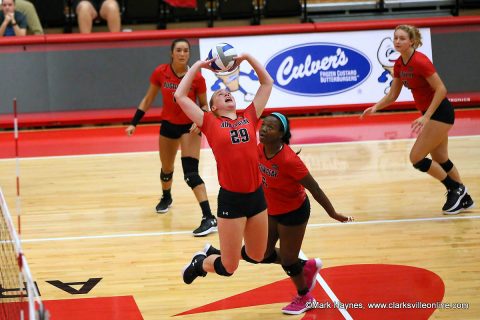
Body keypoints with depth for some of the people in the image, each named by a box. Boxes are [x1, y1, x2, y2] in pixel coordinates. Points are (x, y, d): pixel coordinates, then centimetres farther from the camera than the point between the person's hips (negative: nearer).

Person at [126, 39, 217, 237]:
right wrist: (134, 123, -2)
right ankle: (166, 197, 55)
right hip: (168, 125, 4)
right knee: (166, 169, 21)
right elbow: (148, 99, 1)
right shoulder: (160, 73, -13)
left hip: (190, 127, -4)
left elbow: (203, 105, -5)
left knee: (190, 172, -20)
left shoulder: (197, 78, -19)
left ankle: (209, 219, -23)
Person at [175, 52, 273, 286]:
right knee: (228, 268, 4)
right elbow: (180, 96, -3)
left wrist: (247, 58, 8)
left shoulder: (249, 118, 8)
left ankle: (227, 251, 45)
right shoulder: (210, 124, 0)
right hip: (231, 199, -4)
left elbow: (267, 83, 14)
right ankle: (200, 263, 33)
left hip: (256, 196, 4)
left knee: (257, 256, 17)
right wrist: (198, 66, 3)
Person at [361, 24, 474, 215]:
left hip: (440, 113, -9)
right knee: (440, 159, 17)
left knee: (416, 158, -8)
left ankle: (455, 189, 7)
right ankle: (464, 199, 30)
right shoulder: (399, 65, 3)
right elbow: (392, 95, 11)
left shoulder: (420, 62, -23)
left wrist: (426, 117, -28)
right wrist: (376, 108, -6)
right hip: (430, 113, 9)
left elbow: (441, 90, -24)